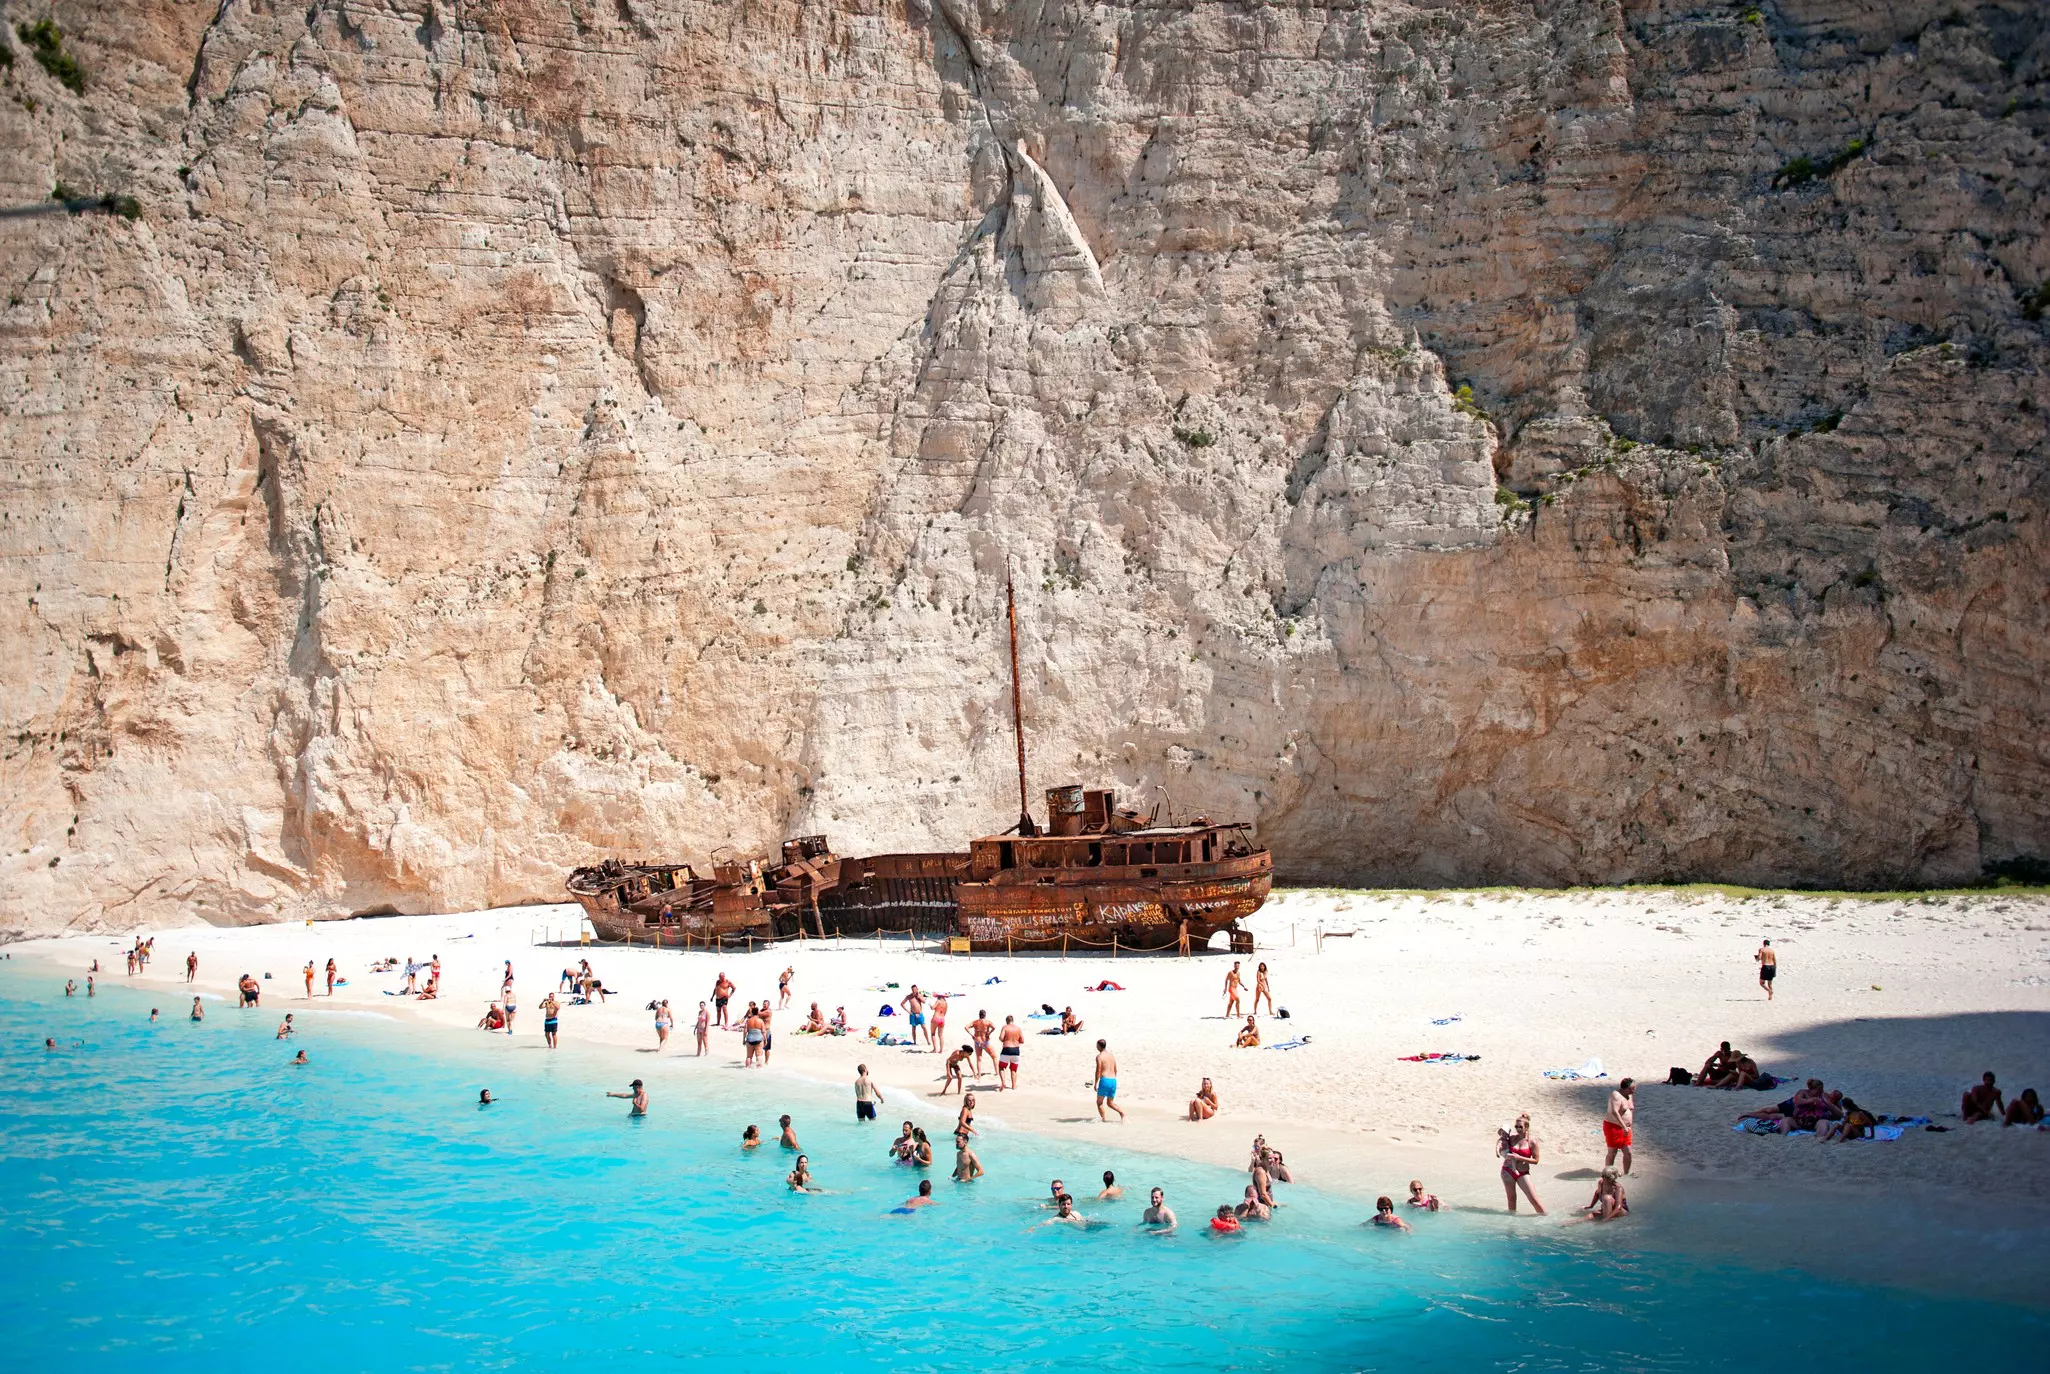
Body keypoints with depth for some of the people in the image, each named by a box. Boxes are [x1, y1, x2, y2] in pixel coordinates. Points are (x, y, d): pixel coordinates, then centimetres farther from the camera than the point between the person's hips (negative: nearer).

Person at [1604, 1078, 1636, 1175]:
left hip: (1625, 1128, 8)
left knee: (1628, 1152, 6)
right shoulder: (1616, 1096, -20)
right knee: (1613, 1152, -2)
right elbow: (1614, 1112, -32)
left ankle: (1626, 1173, 19)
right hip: (1613, 1127, -8)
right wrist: (1624, 1127, -34)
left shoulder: (1629, 1095, 9)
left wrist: (1630, 1126, 20)